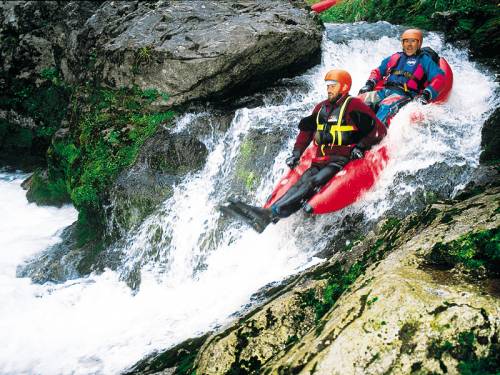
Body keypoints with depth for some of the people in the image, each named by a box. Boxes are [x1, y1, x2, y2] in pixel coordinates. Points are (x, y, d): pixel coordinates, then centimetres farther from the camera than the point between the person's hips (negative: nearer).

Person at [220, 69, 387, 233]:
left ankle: (271, 213, -48)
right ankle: (266, 214, -43)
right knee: (300, 184, -19)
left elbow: (379, 129, -5)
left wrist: (361, 147, -15)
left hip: (343, 160, -6)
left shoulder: (354, 105, -3)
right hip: (321, 161, 6)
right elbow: (306, 130, 28)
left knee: (313, 183, -29)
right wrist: (296, 153, 18)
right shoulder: (321, 107, 17)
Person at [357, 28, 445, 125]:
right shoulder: (394, 57, 29)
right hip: (384, 91, 6)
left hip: (405, 94, -5)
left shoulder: (424, 60, 14)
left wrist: (426, 95, -14)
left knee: (386, 107, -39)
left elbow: (439, 78, 2)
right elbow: (378, 71, 35)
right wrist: (369, 84, 14)